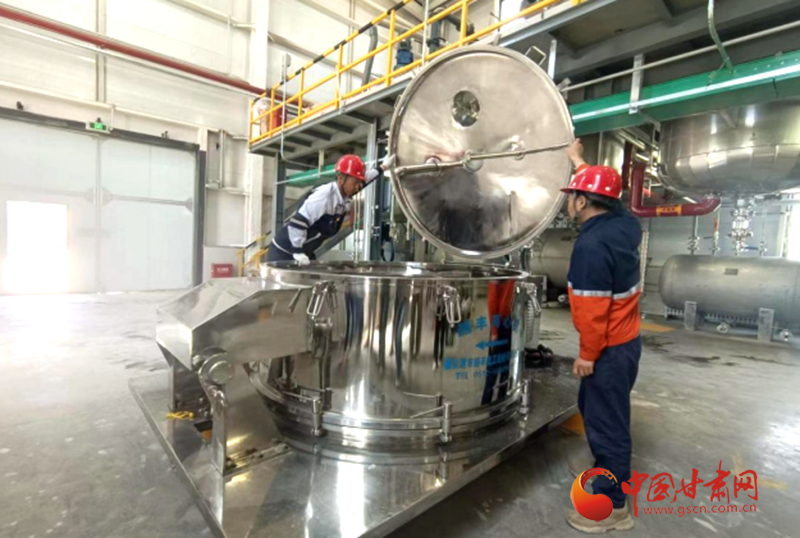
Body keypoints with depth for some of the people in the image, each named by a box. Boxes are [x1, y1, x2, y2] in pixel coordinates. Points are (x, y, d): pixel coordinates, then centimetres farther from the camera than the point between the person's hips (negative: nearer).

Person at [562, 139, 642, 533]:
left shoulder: (591, 245, -28)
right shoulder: (624, 224, -1)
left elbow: (592, 308, -27)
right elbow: (604, 193, 20)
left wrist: (588, 354, -16)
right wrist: (579, 162, 31)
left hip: (609, 348, -9)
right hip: (625, 339, 9)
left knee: (607, 422, 5)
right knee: (593, 408, 25)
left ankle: (612, 507, 22)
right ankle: (605, 468, 46)